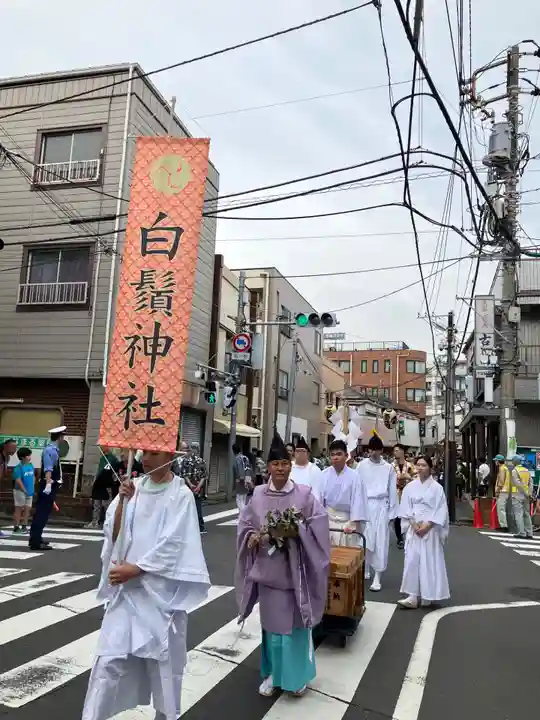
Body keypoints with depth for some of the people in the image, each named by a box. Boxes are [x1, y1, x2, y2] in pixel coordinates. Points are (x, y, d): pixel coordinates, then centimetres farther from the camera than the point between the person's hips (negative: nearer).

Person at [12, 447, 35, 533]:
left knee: (27, 509, 10)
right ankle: (16, 527, 9)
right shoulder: (18, 467, -15)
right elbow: (18, 481, -18)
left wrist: (32, 488, 5)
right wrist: (25, 490, -17)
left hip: (30, 492, 6)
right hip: (20, 491, -6)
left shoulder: (31, 466, 4)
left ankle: (24, 526, 18)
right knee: (19, 509, 2)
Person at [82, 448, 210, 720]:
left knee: (163, 658, 10)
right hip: (126, 586, 3)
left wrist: (133, 569, -15)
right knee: (110, 658, 0)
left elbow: (170, 545, -14)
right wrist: (123, 500, -15)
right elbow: (113, 535, -1)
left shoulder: (181, 495, -9)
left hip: (161, 589, -3)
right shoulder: (134, 486, 3)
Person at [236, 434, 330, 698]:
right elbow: (245, 525, 7)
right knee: (271, 622, 13)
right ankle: (273, 673, 31)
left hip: (294, 569, -2)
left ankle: (296, 675, 28)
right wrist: (254, 537, -11)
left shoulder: (304, 493, -6)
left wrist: (296, 532, -19)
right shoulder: (258, 494, 0)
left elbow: (318, 524, -6)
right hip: (267, 569, 2)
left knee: (295, 622, 8)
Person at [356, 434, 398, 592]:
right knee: (365, 539, 4)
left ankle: (377, 576, 5)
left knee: (381, 541, 0)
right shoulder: (362, 466, 1)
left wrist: (392, 512, 4)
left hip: (381, 506, 0)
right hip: (365, 505, 0)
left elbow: (393, 490, 5)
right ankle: (366, 570, 23)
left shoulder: (388, 468, 2)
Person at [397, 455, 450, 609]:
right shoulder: (410, 486, 4)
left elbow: (440, 510, -6)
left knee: (429, 561, 0)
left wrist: (427, 525, -14)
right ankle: (413, 596, 1)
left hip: (430, 529, -2)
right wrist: (414, 525, -10)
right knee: (412, 560, -2)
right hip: (413, 529, 2)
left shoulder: (436, 487, -2)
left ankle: (428, 595, 11)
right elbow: (405, 509, 3)